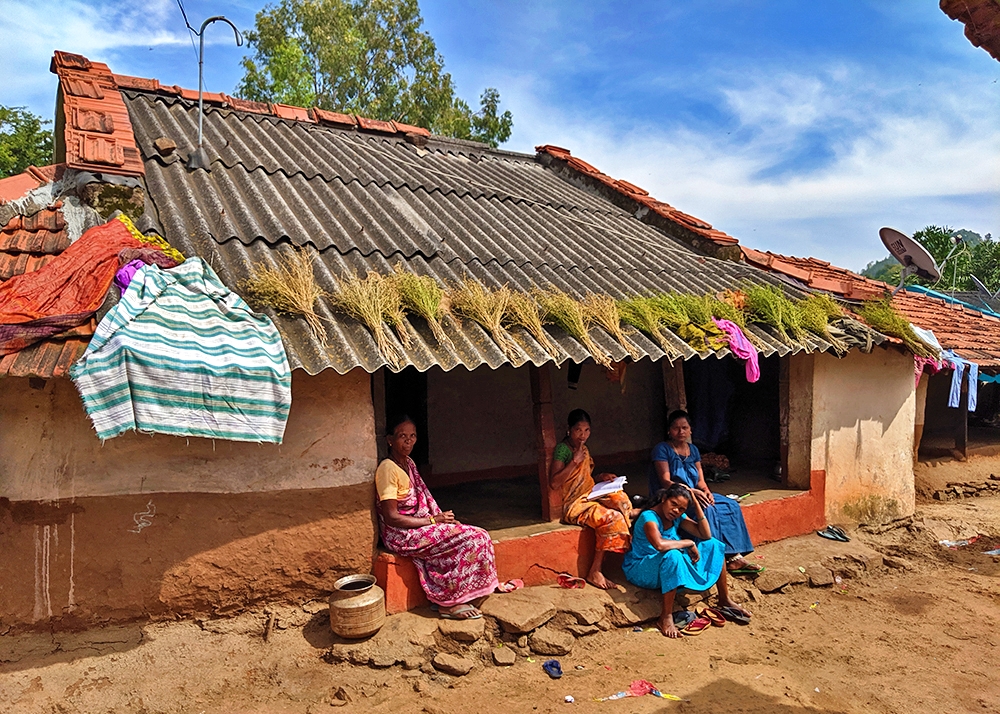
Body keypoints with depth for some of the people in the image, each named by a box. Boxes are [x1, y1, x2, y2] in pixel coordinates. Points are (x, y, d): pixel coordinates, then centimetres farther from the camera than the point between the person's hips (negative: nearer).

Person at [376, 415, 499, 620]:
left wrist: (441, 517, -2)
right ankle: (449, 603, -8)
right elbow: (392, 517, -21)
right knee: (470, 540, -18)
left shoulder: (409, 463, 11)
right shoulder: (388, 468, -17)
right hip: (401, 535, -9)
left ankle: (453, 599, -1)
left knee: (478, 536, -6)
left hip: (419, 525, 9)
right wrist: (432, 520, -16)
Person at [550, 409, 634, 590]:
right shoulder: (562, 449, -11)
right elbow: (554, 483, -21)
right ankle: (594, 572, -15)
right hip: (574, 504, -8)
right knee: (611, 518, -27)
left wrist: (601, 477, 6)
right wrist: (575, 461, -22)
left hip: (590, 497, 8)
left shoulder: (584, 449, 15)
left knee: (620, 498, -18)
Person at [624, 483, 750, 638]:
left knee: (713, 545, 2)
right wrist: (689, 543, -27)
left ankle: (724, 600, 11)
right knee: (673, 555, -40)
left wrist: (695, 502, -12)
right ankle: (666, 618, -33)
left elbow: (706, 535, -6)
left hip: (670, 567, 8)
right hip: (642, 570, -8)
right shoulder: (649, 517, -24)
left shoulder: (678, 517, 0)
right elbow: (660, 545, -42)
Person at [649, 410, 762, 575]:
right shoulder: (662, 449, -9)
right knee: (706, 510, -32)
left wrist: (706, 491, -14)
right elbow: (665, 482, -17)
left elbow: (700, 479, 9)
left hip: (695, 494, 7)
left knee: (731, 506, -13)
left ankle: (734, 557, -17)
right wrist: (690, 491, -29)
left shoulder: (693, 450, 12)